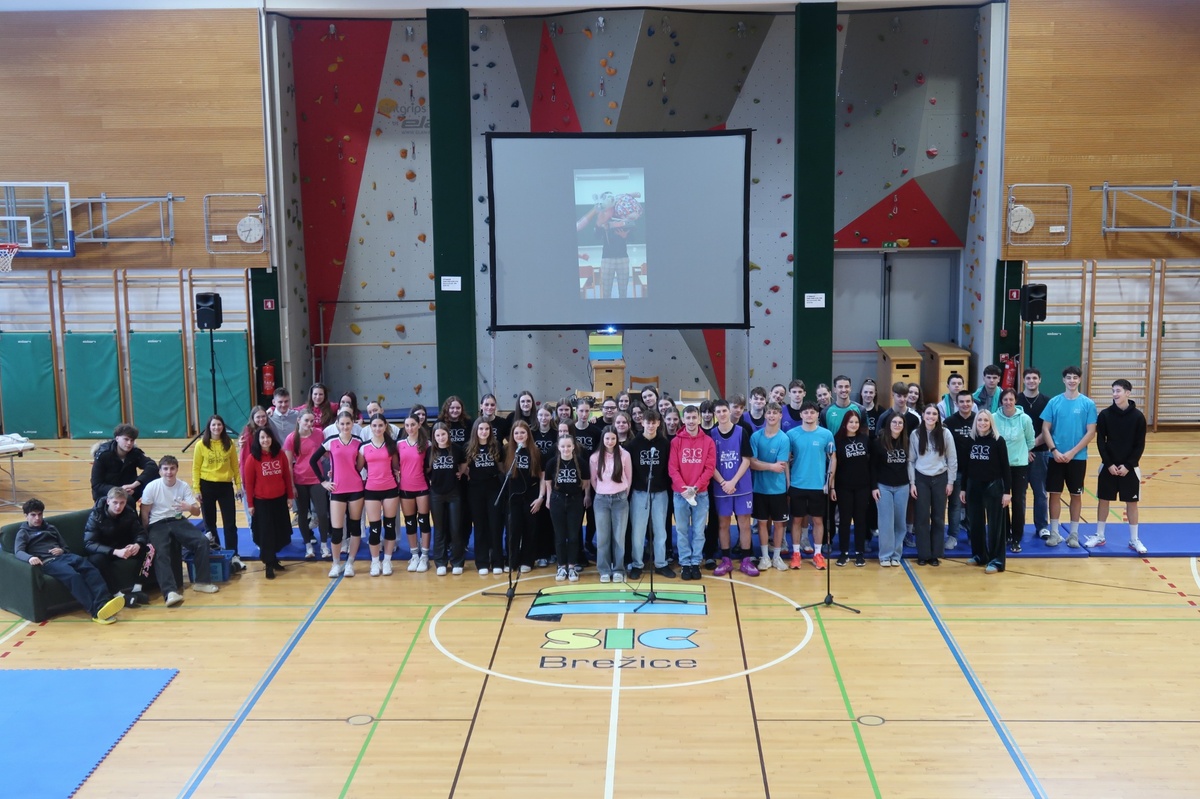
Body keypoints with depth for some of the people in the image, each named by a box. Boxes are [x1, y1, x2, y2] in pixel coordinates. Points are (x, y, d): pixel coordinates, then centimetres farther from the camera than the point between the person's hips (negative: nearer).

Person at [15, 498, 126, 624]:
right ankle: (96, 611, -50)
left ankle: (104, 602, -51)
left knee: (89, 568, -31)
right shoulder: (23, 533, 15)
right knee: (73, 575, -37)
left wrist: (62, 550, 4)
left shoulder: (50, 528, 30)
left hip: (63, 557, 5)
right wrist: (30, 557, -29)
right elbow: (18, 552, -4)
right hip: (47, 563, -5)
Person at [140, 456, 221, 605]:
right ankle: (170, 592, -39)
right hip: (157, 524, -3)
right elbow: (144, 513, -2)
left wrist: (189, 507, -28)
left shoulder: (184, 486, -3)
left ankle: (200, 582, -6)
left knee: (202, 541, -19)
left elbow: (197, 511, -4)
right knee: (160, 553, -30)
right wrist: (147, 535, -6)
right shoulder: (152, 487, -10)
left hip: (178, 521, 3)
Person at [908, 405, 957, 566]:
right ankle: (923, 554, 8)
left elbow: (952, 459, 1)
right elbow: (911, 460, 1)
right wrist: (912, 483, -3)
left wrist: (950, 482, -1)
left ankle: (936, 554, 14)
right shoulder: (915, 435, -2)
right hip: (921, 479, 0)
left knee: (938, 517, 6)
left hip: (940, 478, 0)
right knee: (922, 517, 0)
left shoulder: (945, 433, -2)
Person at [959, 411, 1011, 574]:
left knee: (995, 524, 0)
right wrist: (963, 488, 10)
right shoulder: (970, 440, 4)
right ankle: (979, 555, 24)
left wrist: (1007, 491, -10)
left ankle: (996, 560, 5)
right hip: (973, 487, 4)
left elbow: (1005, 467, -7)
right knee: (975, 523, 10)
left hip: (993, 486, -4)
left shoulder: (998, 441, -8)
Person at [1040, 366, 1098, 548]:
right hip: (1056, 456, 1)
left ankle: (1073, 533, 17)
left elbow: (1091, 432, -5)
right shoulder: (1054, 402, 0)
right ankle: (1054, 532, 13)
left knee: (1076, 495, 7)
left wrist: (1072, 452, -12)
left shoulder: (1088, 404, -3)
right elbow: (1045, 429, 1)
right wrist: (1054, 450, -12)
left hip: (1078, 457, -1)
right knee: (1055, 493, 4)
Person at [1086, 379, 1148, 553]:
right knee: (1103, 500, 7)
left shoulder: (1138, 416, -5)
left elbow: (1140, 445, -4)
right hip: (1108, 466, 1)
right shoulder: (1105, 415, -4)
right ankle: (1099, 536, 18)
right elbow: (1100, 442, -4)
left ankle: (1134, 540, 15)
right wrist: (1109, 464, -12)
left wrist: (1128, 465, -12)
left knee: (1131, 502, 6)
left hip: (1129, 467, -1)